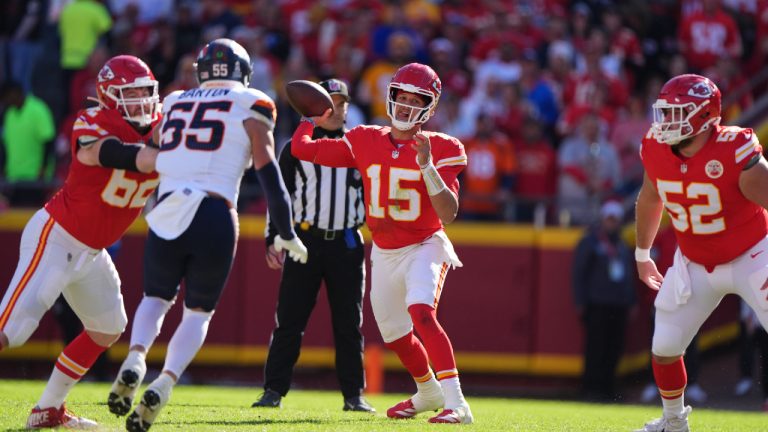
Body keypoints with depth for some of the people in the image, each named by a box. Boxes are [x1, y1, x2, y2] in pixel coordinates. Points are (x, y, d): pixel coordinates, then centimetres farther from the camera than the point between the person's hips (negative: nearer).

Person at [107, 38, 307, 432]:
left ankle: (135, 358, -7)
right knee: (198, 312, 14)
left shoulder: (173, 104, 18)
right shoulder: (251, 107, 7)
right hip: (215, 218, -2)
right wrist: (286, 234, 10)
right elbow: (268, 173, 3)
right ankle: (163, 385, -11)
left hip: (167, 215, 2)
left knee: (157, 298, 24)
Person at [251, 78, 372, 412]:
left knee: (349, 323, 3)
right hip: (305, 240, -1)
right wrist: (272, 240, -1)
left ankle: (353, 395, 8)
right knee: (289, 320, -4)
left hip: (347, 244, 2)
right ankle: (274, 391, -2)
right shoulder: (296, 148, 6)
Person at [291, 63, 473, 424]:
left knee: (421, 312, -31)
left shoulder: (441, 149, -12)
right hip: (384, 254, 6)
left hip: (424, 248, -6)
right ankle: (427, 392, 48)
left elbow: (448, 213, -22)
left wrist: (427, 167, -31)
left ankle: (456, 403, -39)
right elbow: (301, 149, 0)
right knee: (394, 334, 18)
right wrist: (312, 119, 12)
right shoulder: (366, 141, -2)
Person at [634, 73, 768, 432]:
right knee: (664, 348, 8)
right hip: (695, 265, 5)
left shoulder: (733, 152, -29)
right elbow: (650, 201, 9)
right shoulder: (656, 151, -12)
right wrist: (642, 253, 22)